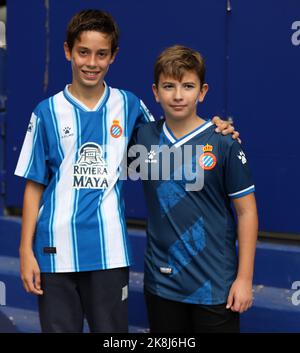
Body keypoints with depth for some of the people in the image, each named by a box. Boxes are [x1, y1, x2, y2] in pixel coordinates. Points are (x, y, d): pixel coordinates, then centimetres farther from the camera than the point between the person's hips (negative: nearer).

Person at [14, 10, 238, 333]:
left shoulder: (128, 106, 4)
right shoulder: (48, 112, 1)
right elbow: (34, 186, 3)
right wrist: (26, 250, -2)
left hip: (109, 250, 1)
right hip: (56, 251, -1)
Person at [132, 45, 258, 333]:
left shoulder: (224, 144, -9)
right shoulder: (144, 137, 0)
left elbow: (246, 212, -6)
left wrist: (244, 278, -7)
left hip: (215, 286, -3)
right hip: (161, 282, 4)